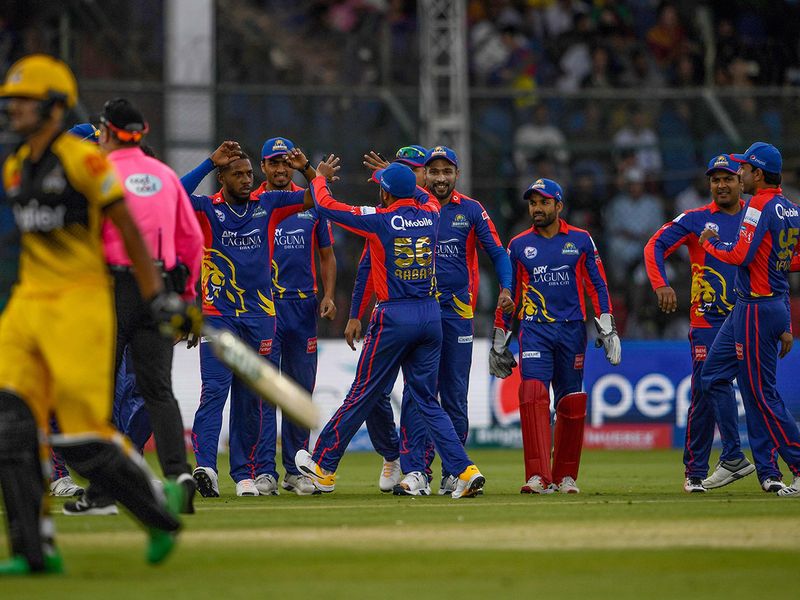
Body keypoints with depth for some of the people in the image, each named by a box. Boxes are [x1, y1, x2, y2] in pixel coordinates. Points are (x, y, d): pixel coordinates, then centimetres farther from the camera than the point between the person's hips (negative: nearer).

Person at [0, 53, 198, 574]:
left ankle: (161, 511, 13)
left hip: (80, 303, -8)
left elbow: (127, 226, -8)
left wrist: (158, 297, -9)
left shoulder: (82, 159, -9)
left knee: (84, 435, -10)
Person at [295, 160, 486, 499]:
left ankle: (324, 467, 18)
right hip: (431, 314, 5)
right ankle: (465, 470, -5)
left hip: (395, 316, -5)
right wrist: (393, 174, 44)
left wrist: (320, 177, 20)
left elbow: (325, 204, 0)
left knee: (361, 396, 5)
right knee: (427, 401, 9)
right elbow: (425, 198, 33)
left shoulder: (380, 219, -9)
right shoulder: (431, 215, 6)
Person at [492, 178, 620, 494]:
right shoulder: (519, 245, 9)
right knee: (533, 396, -18)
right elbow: (509, 294, 13)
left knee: (571, 403, 4)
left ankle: (566, 476, 17)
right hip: (534, 329, -1)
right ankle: (539, 477, -25)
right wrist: (499, 342, 12)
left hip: (572, 330, 1)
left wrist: (607, 328, -2)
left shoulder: (580, 240, 7)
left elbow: (598, 286, 6)